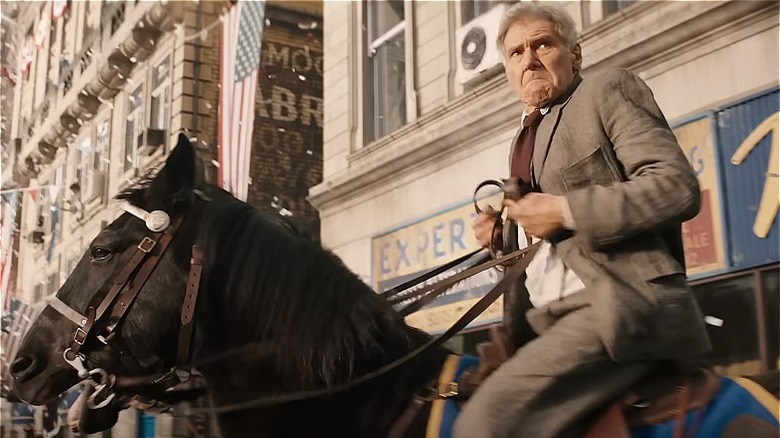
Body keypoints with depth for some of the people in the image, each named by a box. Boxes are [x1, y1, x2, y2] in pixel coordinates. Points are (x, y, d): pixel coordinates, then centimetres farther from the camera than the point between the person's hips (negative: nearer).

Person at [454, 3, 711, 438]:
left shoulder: (608, 89, 2)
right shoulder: (528, 137, 25)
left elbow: (679, 186, -11)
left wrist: (565, 211, -15)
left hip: (624, 304, -9)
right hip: (555, 318, 9)